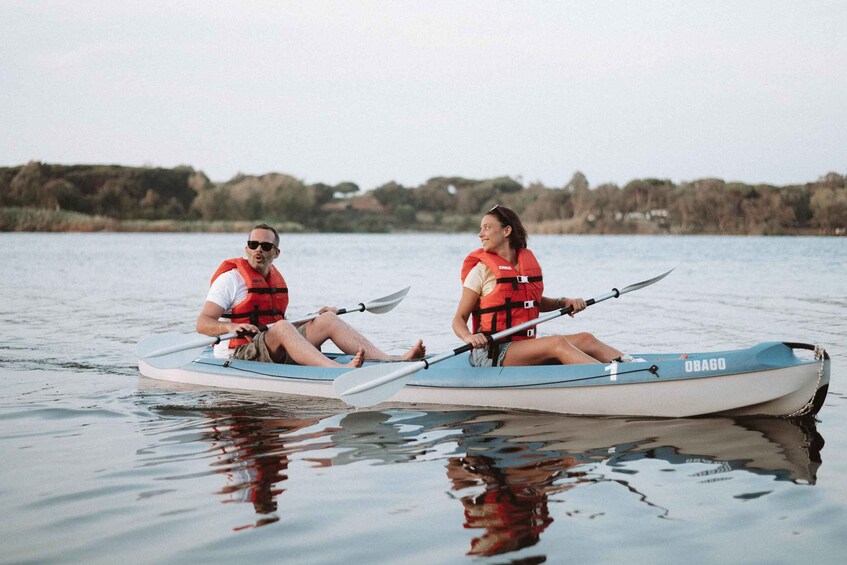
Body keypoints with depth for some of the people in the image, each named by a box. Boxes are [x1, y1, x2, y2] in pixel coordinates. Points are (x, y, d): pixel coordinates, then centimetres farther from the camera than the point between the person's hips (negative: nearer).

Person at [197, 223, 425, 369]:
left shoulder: (276, 279, 18)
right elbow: (202, 323, -12)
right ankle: (340, 372, -60)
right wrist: (230, 326, -31)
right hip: (239, 353, -7)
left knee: (327, 320, -7)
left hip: (276, 352, 7)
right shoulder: (231, 279, -5)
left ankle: (394, 362, -22)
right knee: (280, 328, -36)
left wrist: (314, 319, 13)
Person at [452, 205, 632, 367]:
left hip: (524, 345, 7)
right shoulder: (481, 270, -4)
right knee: (557, 343, -27)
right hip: (490, 354, -7)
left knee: (585, 339, -10)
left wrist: (563, 302, 11)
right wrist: (469, 337, -27)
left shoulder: (528, 261, 12)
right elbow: (459, 319, -5)